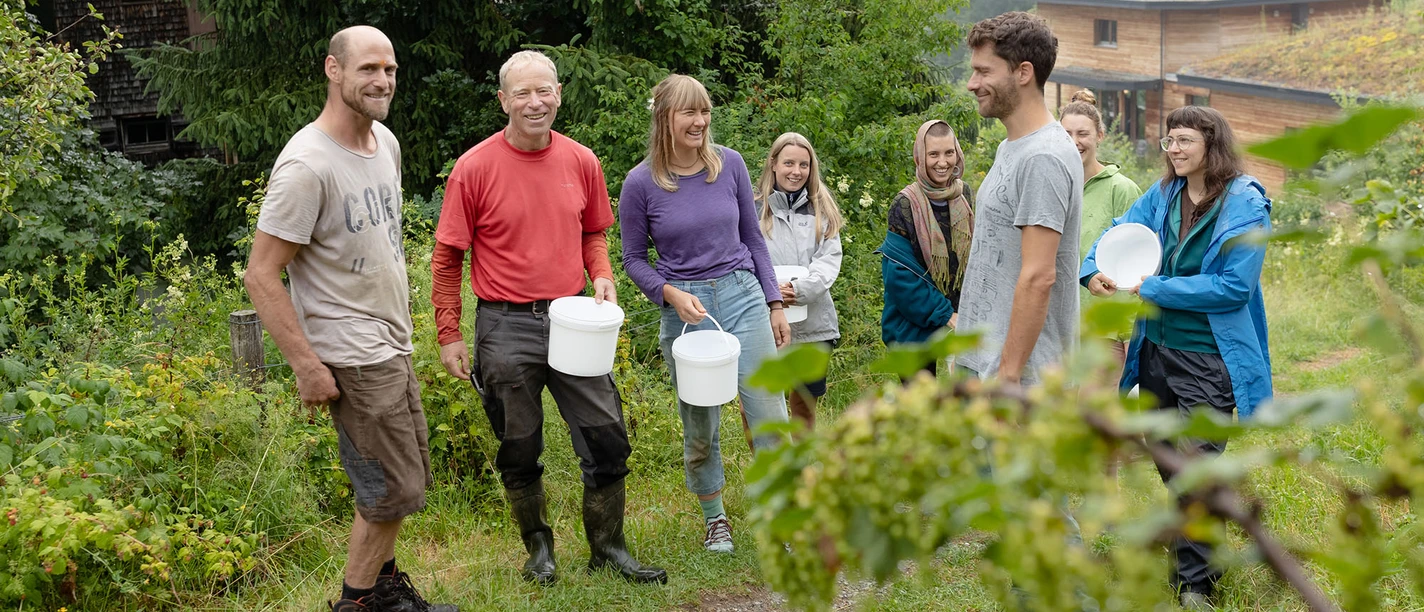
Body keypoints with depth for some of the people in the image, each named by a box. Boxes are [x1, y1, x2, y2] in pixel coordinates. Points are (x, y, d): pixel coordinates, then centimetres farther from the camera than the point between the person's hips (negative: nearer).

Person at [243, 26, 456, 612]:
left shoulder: (385, 142, 6)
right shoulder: (307, 164, -21)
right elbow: (261, 276, -20)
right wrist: (307, 366, -21)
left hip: (392, 344, 9)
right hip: (352, 359, -9)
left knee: (408, 476, 18)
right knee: (394, 489, -3)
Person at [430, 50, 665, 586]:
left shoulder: (581, 162, 2)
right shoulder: (474, 168, -9)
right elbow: (447, 258, -3)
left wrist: (602, 276, -3)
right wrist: (449, 335, -4)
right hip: (506, 326, -3)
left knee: (607, 441, 3)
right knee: (519, 451, 10)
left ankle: (608, 548, 19)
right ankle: (538, 547, 29)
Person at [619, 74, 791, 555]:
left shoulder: (730, 164, 1)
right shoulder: (641, 183, -6)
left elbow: (753, 238, 10)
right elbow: (634, 259, 3)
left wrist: (775, 304, 9)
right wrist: (671, 294, -15)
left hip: (743, 297, 1)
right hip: (684, 310, -1)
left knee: (769, 413, -3)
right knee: (700, 428, 10)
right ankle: (715, 519, 30)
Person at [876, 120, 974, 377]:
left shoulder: (965, 196, 4)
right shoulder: (906, 204, -11)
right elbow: (900, 275, -14)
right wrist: (945, 315, -14)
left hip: (960, 321, 4)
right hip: (915, 325, -4)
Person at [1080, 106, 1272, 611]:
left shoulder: (1245, 204, -13)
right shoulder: (1163, 194, 5)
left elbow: (1233, 286, -18)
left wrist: (1151, 290, -18)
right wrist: (1093, 272, -13)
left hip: (1209, 360, -6)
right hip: (1157, 351, 7)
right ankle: (1187, 555, 39)